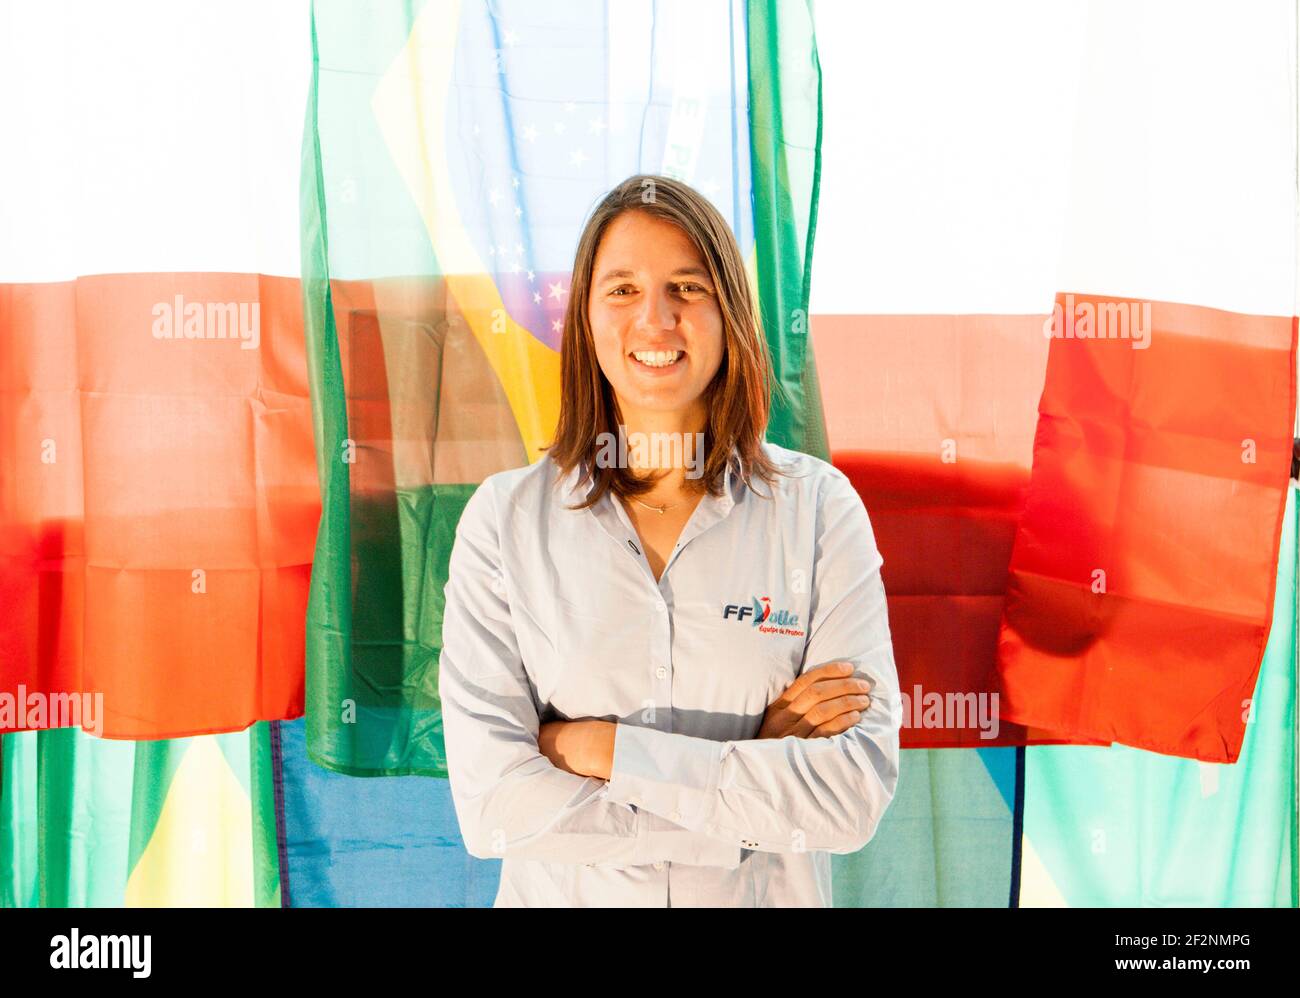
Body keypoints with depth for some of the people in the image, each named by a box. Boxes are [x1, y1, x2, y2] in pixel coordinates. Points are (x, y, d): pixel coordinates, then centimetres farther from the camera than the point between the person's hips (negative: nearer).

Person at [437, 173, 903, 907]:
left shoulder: (819, 507, -11)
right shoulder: (504, 518, -11)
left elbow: (859, 791, -18)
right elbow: (492, 804, -18)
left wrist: (606, 749, -20)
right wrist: (755, 776, -20)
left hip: (767, 894, 0)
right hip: (565, 893, 0)